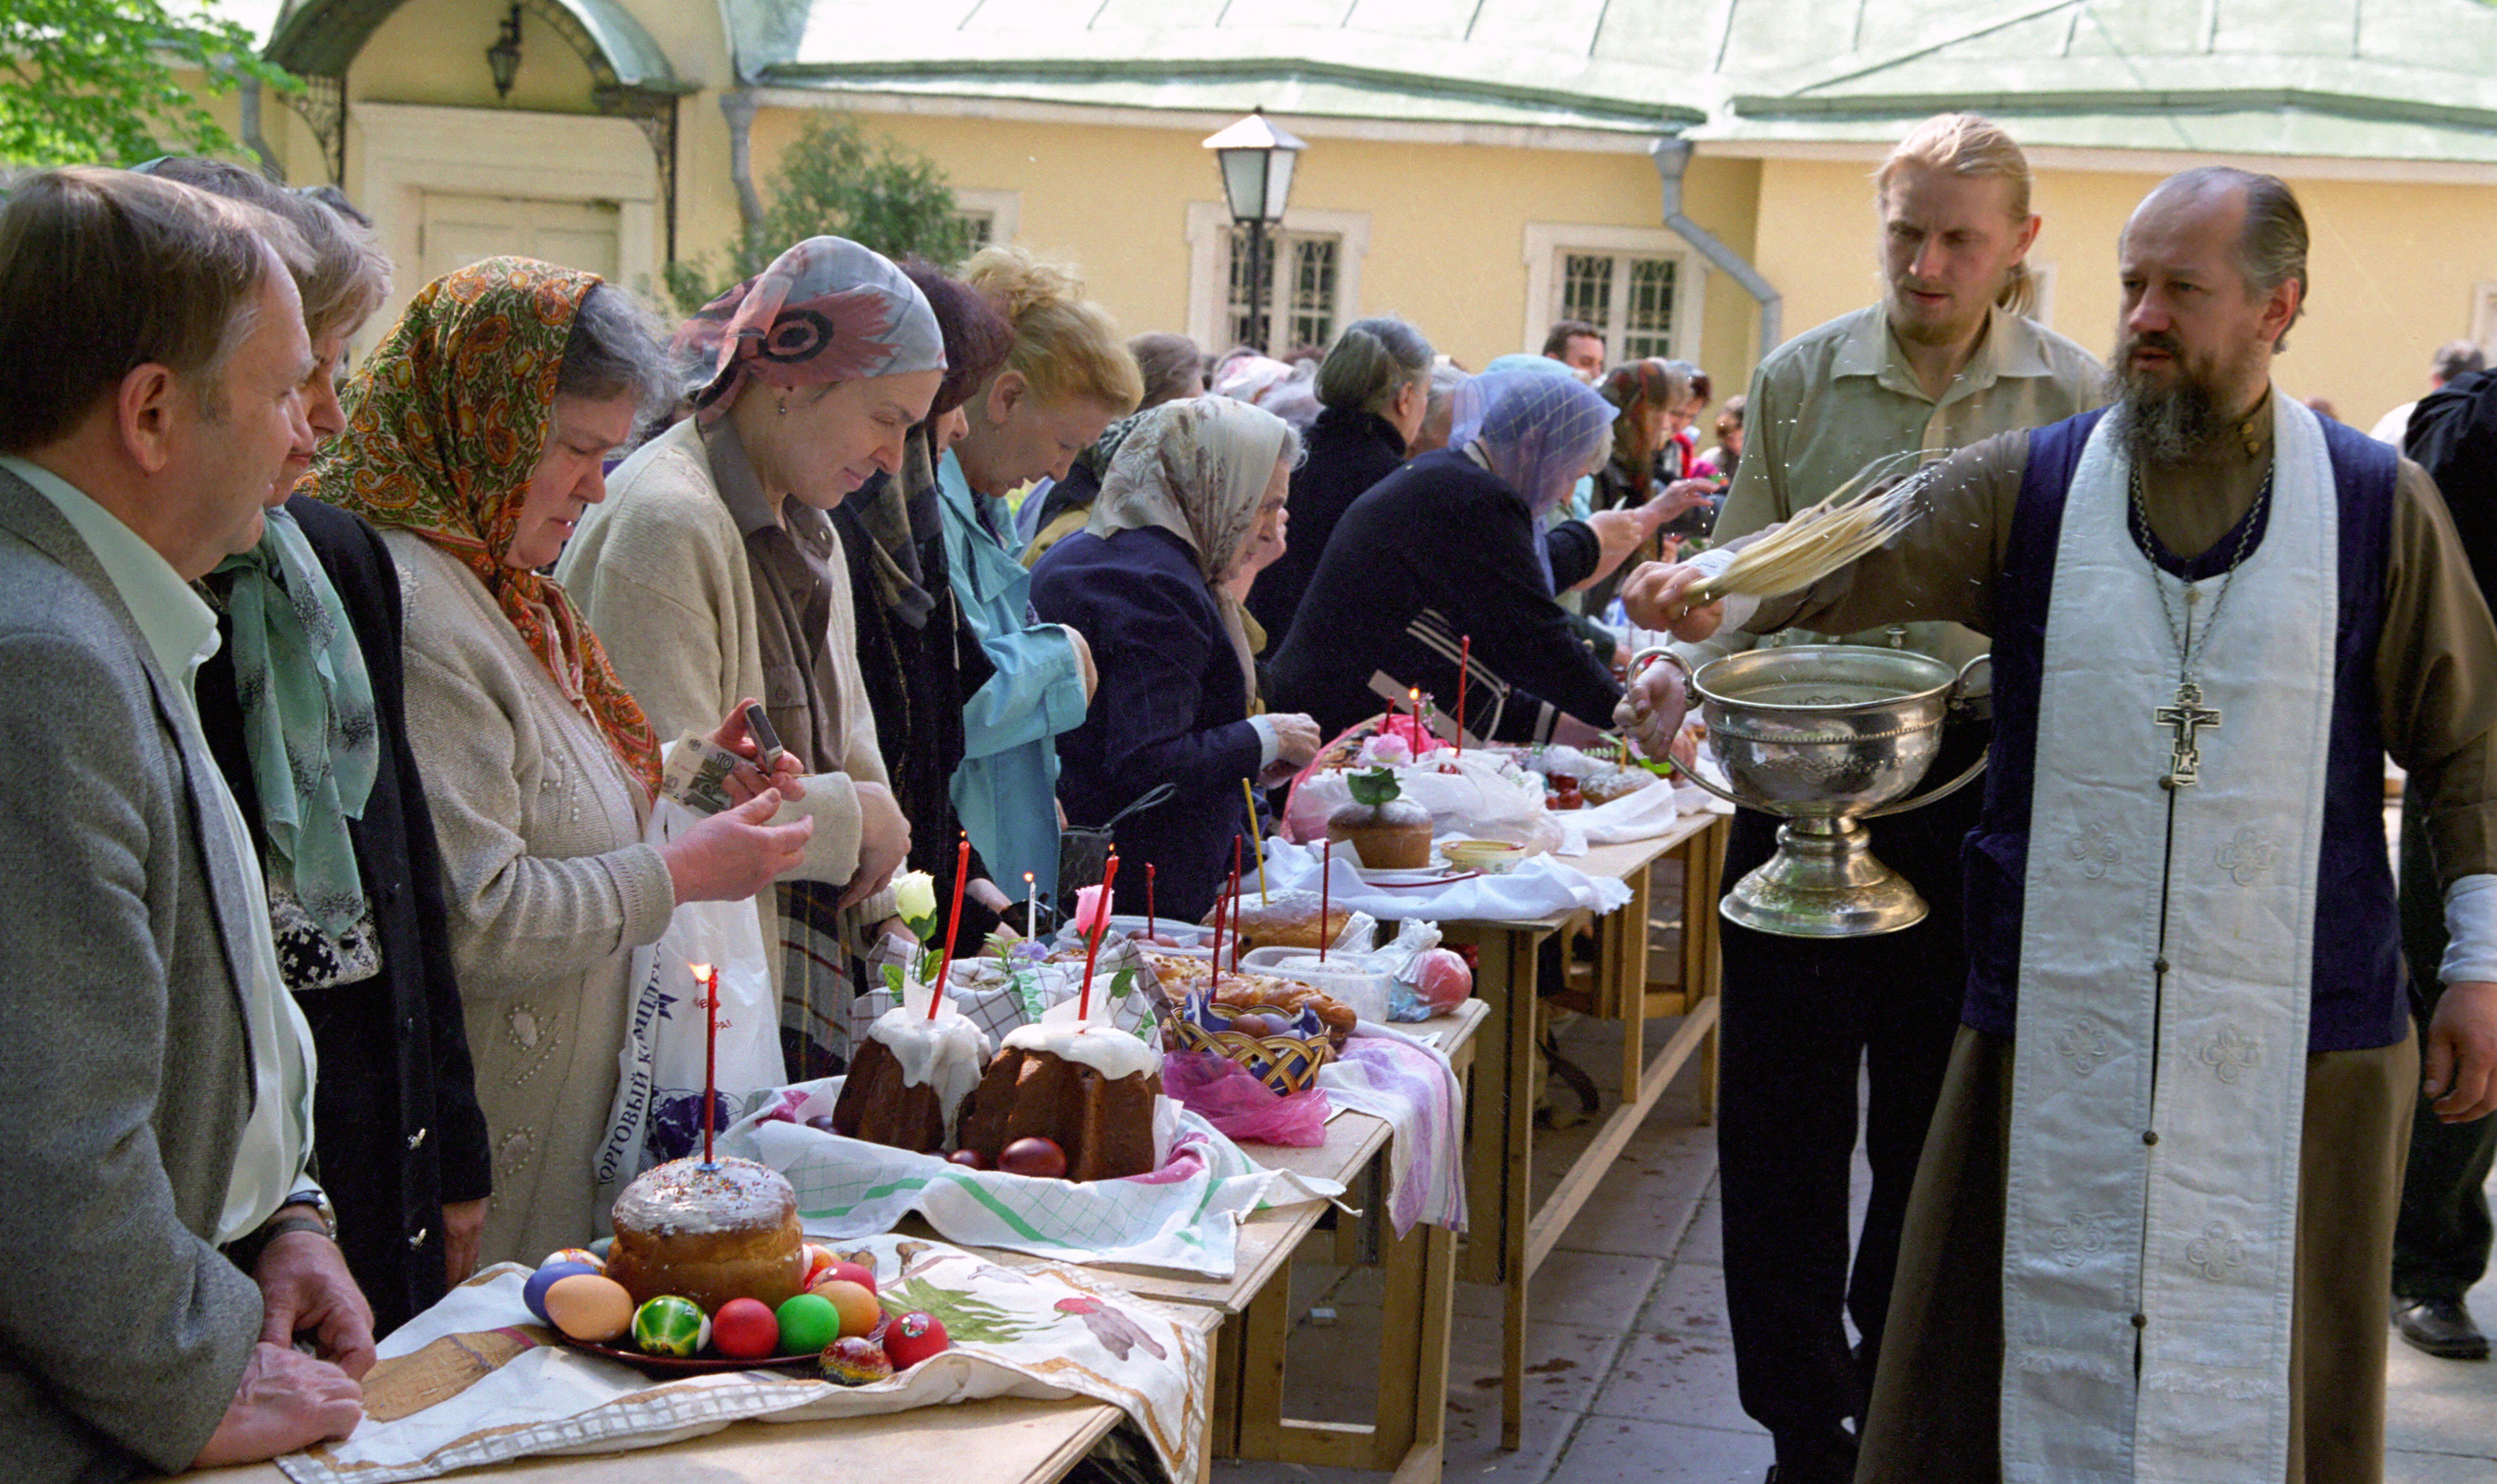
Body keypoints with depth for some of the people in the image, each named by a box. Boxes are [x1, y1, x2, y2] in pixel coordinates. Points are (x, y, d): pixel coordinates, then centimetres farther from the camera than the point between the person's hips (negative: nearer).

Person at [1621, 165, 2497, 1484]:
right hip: (2057, 1019, 1)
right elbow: (1850, 568, -7)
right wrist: (1717, 599, -26)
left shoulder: (2380, 508, 4)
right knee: (2021, 1363, 7)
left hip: (2294, 1035, 0)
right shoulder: (2029, 486, 6)